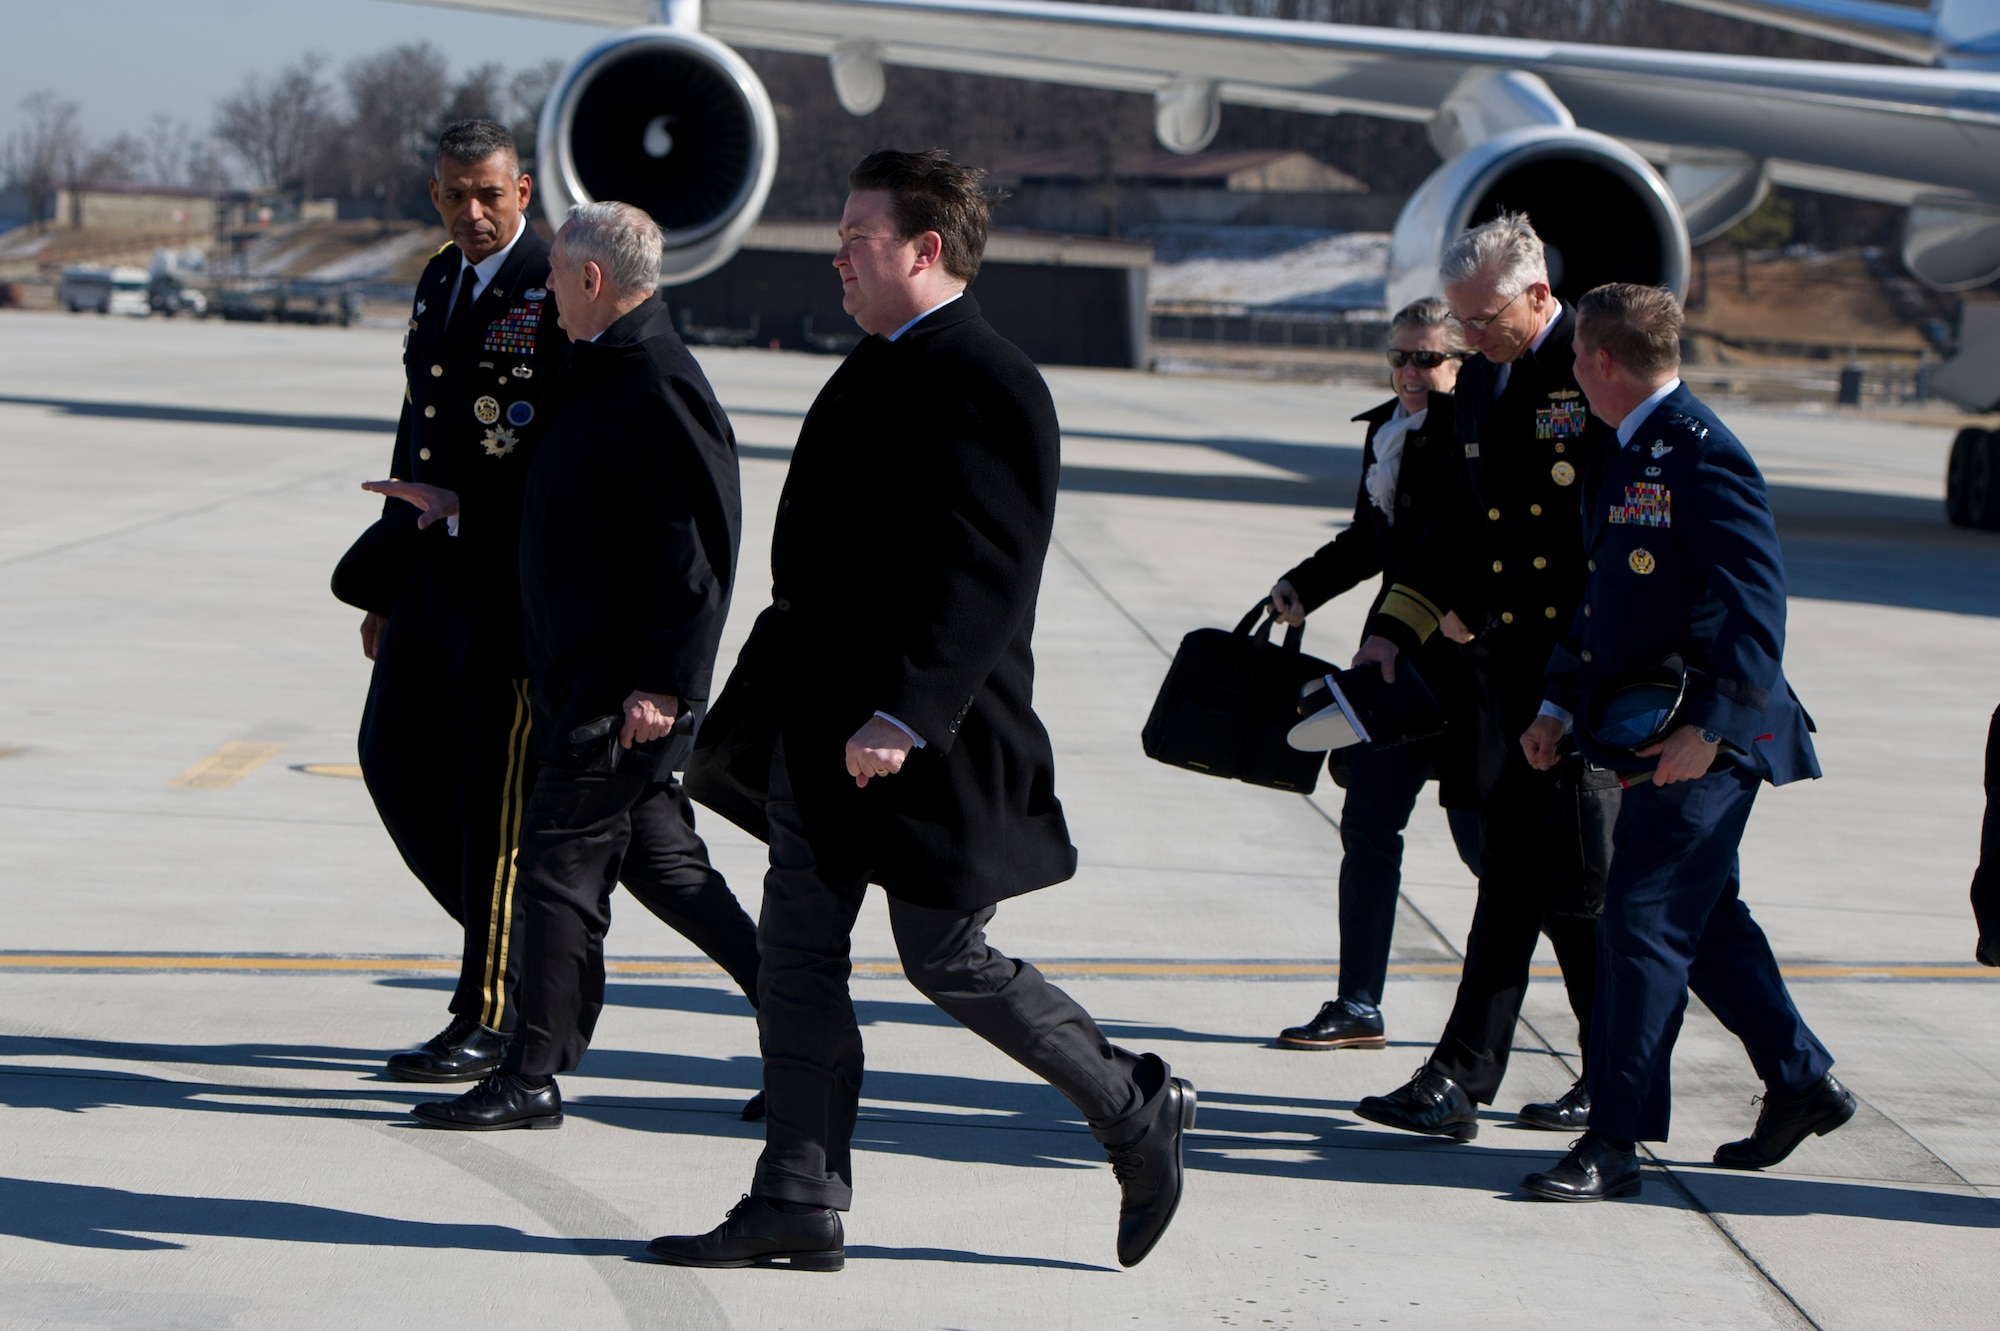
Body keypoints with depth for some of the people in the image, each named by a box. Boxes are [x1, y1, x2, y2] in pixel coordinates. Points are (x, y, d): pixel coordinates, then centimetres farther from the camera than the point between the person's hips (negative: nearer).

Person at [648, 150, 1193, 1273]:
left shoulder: (988, 386, -16)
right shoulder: (877, 370, 14)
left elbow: (982, 574, -23)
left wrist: (903, 715, -29)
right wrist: (783, 699, 22)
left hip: (927, 747, -9)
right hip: (824, 735, 9)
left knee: (950, 963, -1)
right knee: (799, 957, 6)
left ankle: (1140, 1111, 17)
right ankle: (801, 1203, 11)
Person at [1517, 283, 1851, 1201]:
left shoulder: (1701, 455, -16)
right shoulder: (1626, 459, 14)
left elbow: (1755, 600, -21)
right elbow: (1604, 598, 21)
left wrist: (1708, 725, -25)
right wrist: (1559, 705, 15)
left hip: (1703, 743, -10)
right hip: (1646, 734, 10)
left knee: (1644, 923, -9)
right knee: (1707, 922, 17)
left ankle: (1615, 1140, -6)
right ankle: (1802, 1083, 31)